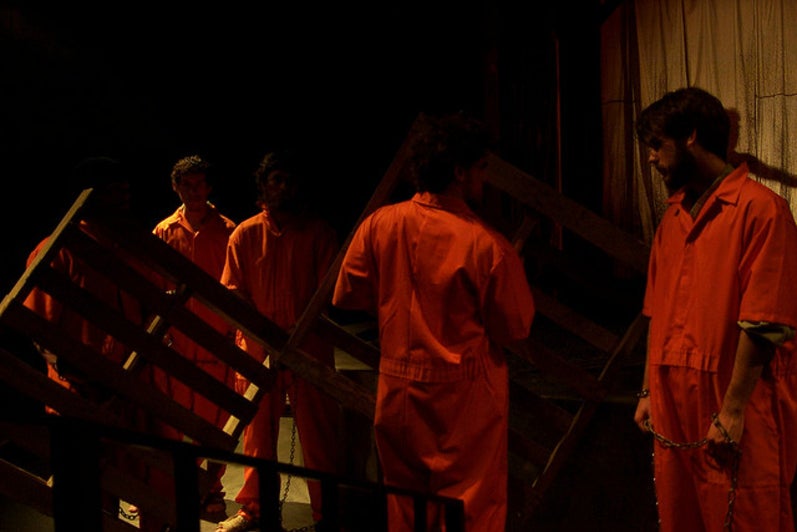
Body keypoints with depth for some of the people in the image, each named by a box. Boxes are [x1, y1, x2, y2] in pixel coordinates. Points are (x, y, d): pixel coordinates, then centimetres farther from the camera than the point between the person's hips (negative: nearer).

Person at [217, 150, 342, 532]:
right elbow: (232, 290, 5)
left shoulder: (319, 233, 3)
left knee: (318, 434, 0)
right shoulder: (245, 235, 7)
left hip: (309, 349, -2)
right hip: (256, 349, 2)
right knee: (257, 431, 9)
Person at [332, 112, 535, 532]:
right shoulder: (486, 245, -19)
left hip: (397, 390, 5)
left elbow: (347, 296, 5)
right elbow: (515, 328, -10)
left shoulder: (379, 225, -7)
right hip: (465, 399, -4)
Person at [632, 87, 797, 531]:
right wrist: (649, 392, 13)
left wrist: (732, 411, -17)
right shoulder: (674, 216, 13)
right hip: (674, 409, 7)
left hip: (737, 421, -7)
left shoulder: (760, 208, -11)